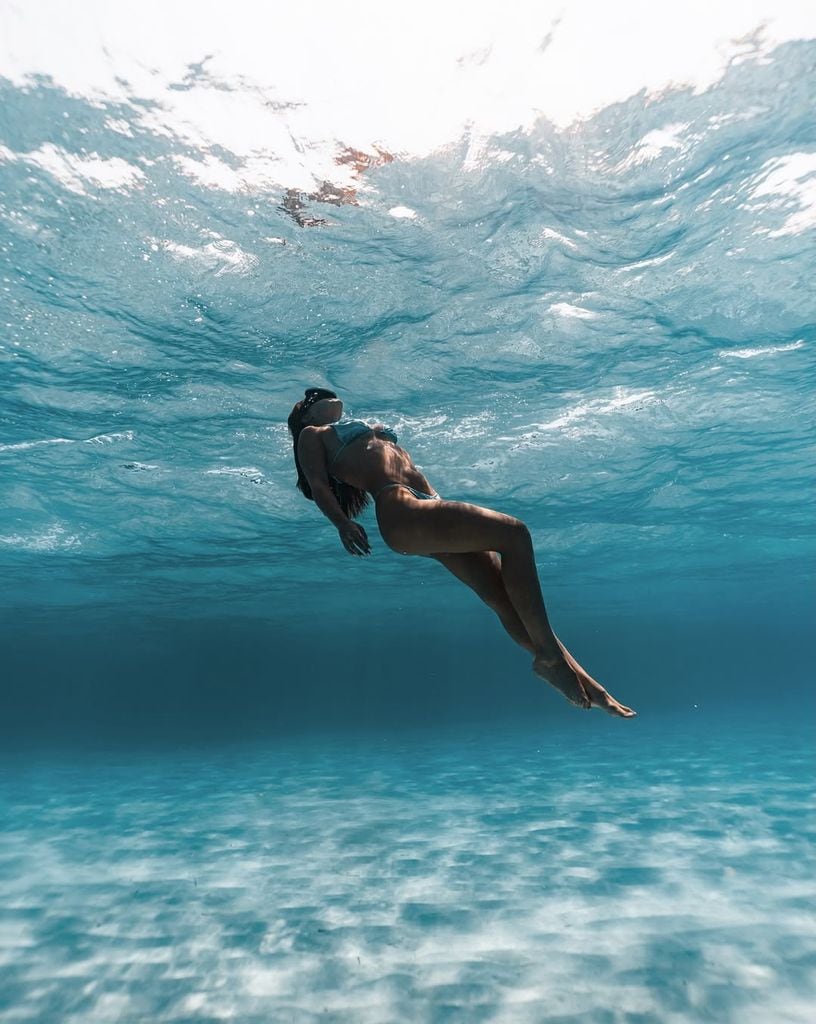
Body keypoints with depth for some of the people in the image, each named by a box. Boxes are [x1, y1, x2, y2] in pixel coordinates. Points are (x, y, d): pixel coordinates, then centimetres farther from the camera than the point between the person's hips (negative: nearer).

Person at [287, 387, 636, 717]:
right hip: (400, 512, -7)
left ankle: (578, 677, -3)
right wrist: (341, 522, -17)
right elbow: (317, 483, 3)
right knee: (514, 533, -22)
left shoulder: (369, 430, 40)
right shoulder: (313, 435, 20)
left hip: (428, 510, 8)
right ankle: (549, 653, -19)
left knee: (507, 598, -4)